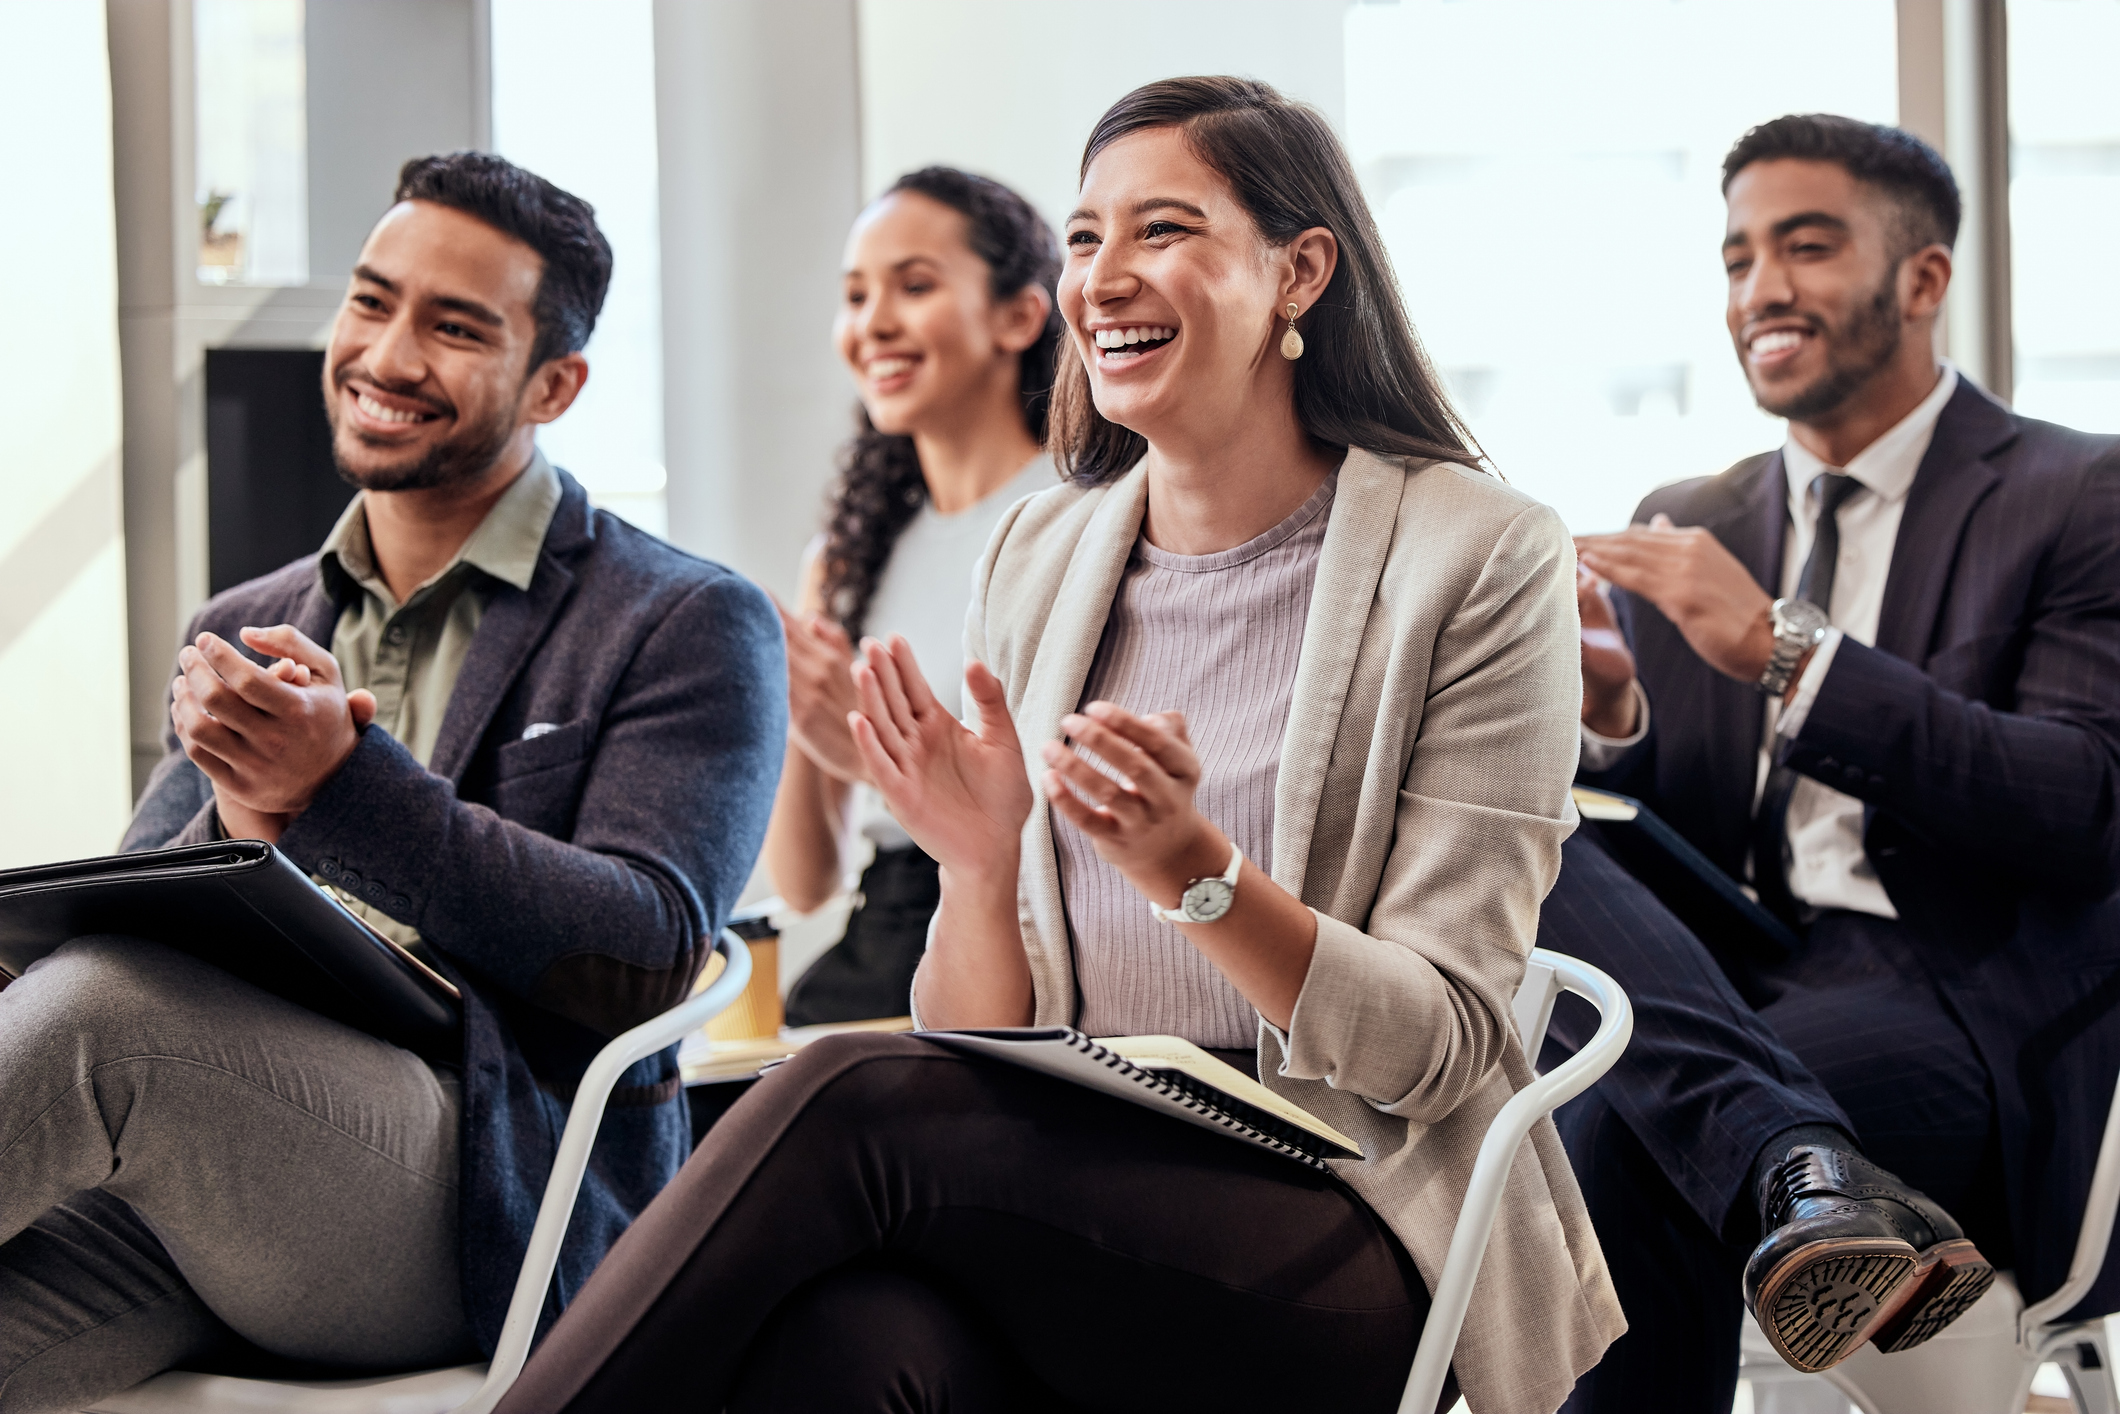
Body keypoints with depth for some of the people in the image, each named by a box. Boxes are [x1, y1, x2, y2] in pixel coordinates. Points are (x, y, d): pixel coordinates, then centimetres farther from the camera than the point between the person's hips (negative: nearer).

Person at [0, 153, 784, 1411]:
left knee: (106, 1006, -32)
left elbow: (650, 962, -7)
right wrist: (238, 819, -11)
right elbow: (119, 928, 13)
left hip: (492, 1203, -4)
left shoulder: (691, 628, 7)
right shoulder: (244, 633, 23)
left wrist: (342, 782, -18)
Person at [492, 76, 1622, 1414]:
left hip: (1355, 1251, -3)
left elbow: (1441, 1050, -7)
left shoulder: (1479, 558, -2)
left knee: (850, 1103, -30)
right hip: (1065, 1194, 3)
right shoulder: (1040, 554, 12)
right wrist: (980, 865, -12)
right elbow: (974, 1050, 10)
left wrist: (1192, 872, -22)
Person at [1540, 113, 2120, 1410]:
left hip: (1977, 1013, -5)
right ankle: (1803, 1172, -40)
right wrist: (1612, 722, -9)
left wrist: (1786, 655, -18)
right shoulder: (1689, 526, 19)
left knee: (1628, 1130, -34)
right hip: (1722, 988, 6)